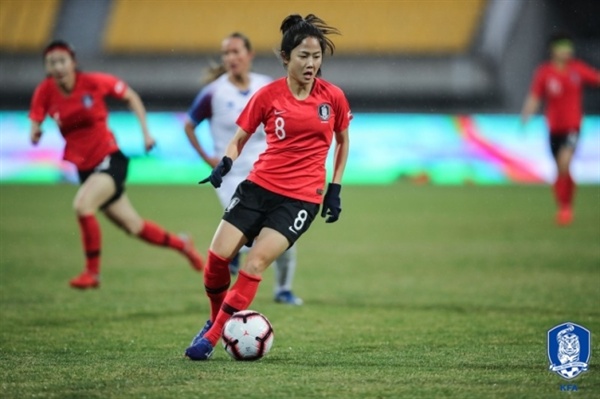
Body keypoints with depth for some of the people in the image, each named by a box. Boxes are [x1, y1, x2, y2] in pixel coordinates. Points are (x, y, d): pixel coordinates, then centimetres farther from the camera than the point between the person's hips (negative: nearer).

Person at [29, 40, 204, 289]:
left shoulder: (93, 82, -13)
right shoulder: (45, 92, -7)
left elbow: (131, 97, 1)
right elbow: (35, 122, -1)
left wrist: (145, 131, -4)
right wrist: (35, 133, -25)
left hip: (110, 158, -4)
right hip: (84, 166, 4)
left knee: (82, 204, -29)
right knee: (133, 227, 12)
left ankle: (92, 272, -12)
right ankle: (181, 244, 39)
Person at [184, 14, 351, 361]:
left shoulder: (333, 97, -1)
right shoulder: (267, 96, -2)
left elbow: (343, 140, 15)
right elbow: (240, 139, 7)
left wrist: (335, 189, 10)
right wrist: (226, 162, -14)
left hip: (302, 198, -1)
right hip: (260, 186, 2)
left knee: (257, 261, -17)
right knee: (217, 257, -8)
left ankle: (213, 336, -10)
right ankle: (217, 319, 20)